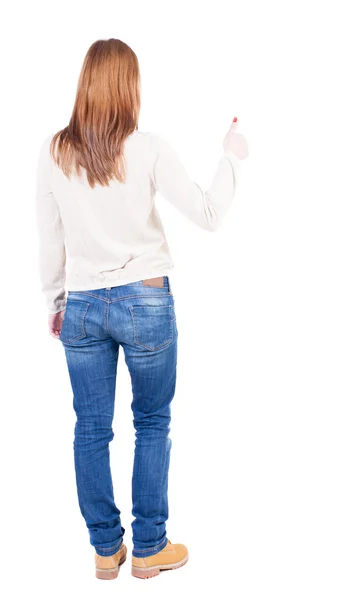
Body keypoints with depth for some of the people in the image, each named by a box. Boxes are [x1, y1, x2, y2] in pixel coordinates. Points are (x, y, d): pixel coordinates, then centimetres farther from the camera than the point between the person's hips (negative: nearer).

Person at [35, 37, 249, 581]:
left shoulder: (53, 153, -2)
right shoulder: (149, 149, -11)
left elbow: (49, 242, 5)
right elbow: (208, 216, -5)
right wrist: (232, 157, 9)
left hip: (81, 307, 3)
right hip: (145, 302, -2)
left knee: (91, 430, 12)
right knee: (153, 424, 13)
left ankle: (105, 549, 25)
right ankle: (149, 548, 23)